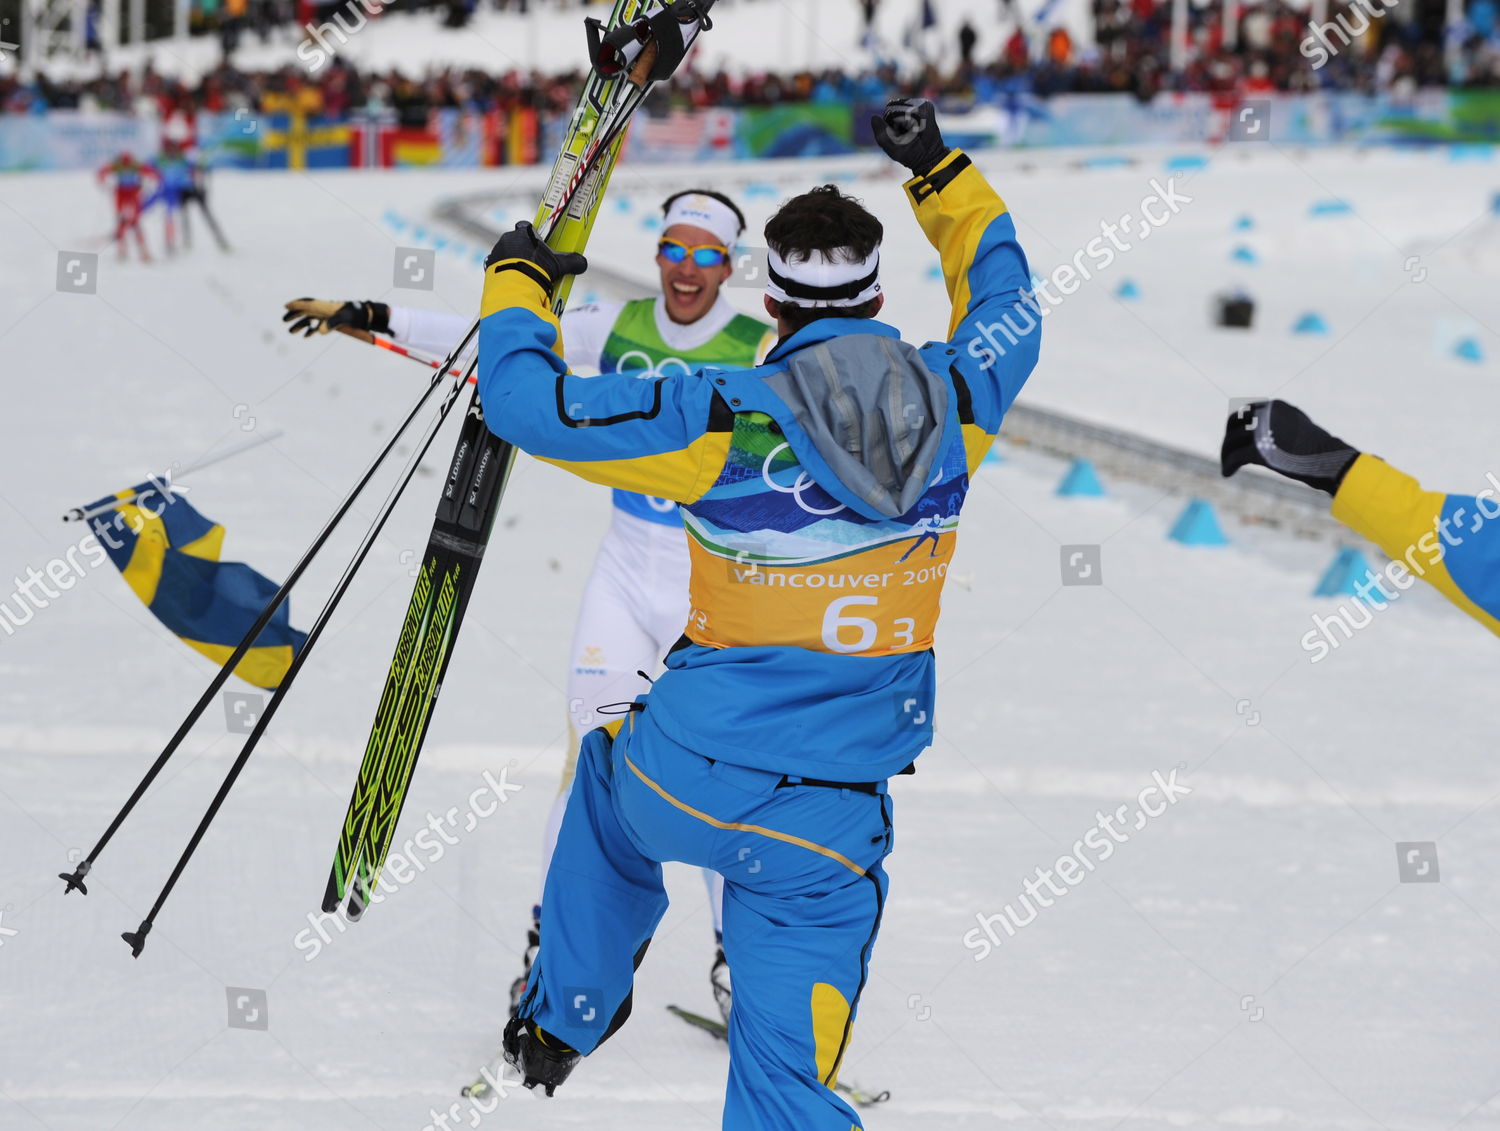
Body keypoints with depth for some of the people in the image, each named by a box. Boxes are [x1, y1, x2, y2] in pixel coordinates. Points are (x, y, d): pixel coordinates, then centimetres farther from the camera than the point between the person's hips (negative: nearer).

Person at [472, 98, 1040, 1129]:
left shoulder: (722, 421, -14)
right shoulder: (956, 403, -3)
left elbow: (524, 399, -8)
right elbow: (1005, 295, 19)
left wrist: (518, 280, 9)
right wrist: (941, 170, 27)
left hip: (680, 777, -1)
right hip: (829, 828, 1)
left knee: (607, 775, 36)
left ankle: (564, 1019, 46)